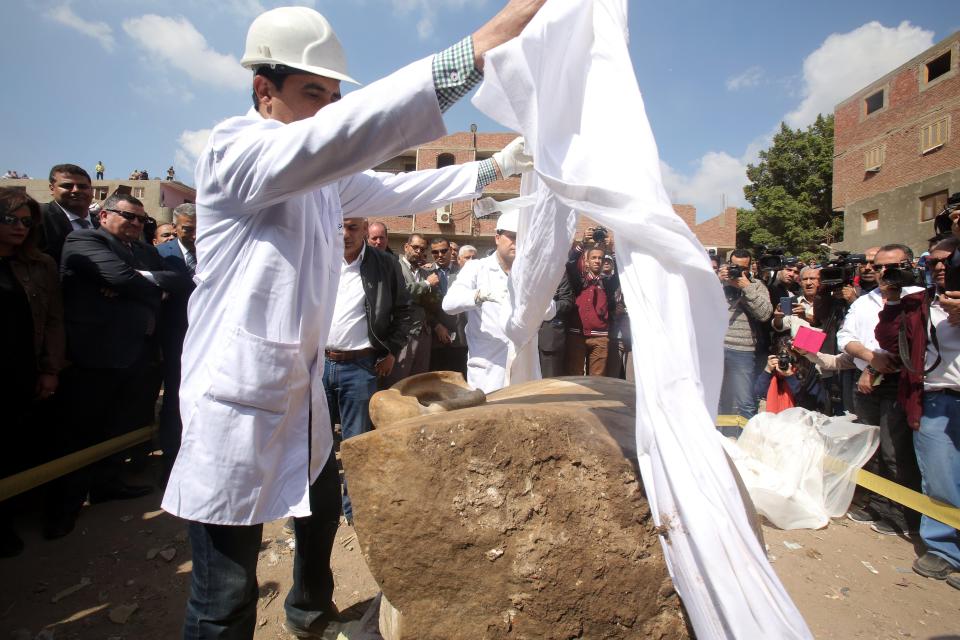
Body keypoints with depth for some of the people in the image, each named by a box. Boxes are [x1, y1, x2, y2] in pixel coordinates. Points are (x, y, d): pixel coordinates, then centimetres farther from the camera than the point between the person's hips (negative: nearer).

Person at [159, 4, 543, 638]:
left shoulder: (325, 178, 10)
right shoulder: (235, 151, -17)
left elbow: (400, 189, 15)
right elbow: (332, 137, -35)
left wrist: (492, 168, 9)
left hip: (302, 388, 9)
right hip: (236, 400, -9)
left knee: (323, 510, 27)